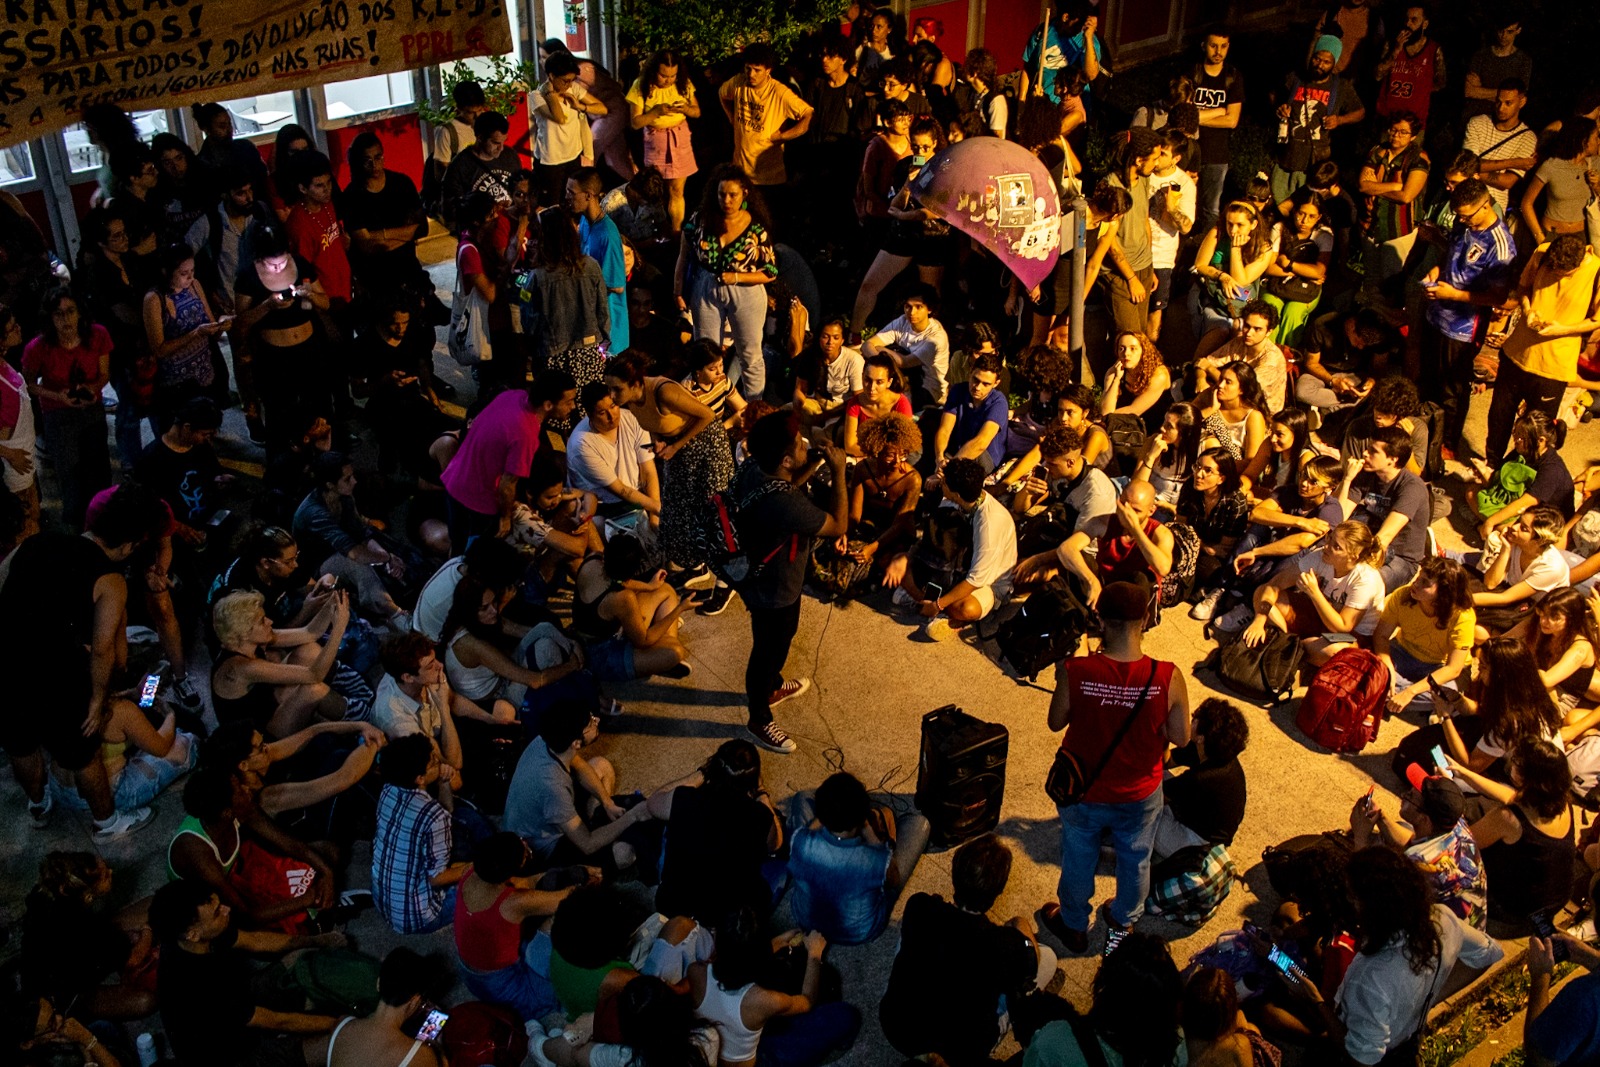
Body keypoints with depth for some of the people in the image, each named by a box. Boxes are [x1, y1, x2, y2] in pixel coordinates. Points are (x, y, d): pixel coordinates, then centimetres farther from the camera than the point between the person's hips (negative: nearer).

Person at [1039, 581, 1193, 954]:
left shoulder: (1076, 671, -30)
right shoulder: (1168, 677, -28)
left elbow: (1056, 723, -13)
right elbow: (1181, 738, -13)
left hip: (1083, 793, -1)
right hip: (1139, 796, 1)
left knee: (1078, 860, 27)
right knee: (1135, 862, 30)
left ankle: (1074, 926, 52)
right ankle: (1122, 924, 55)